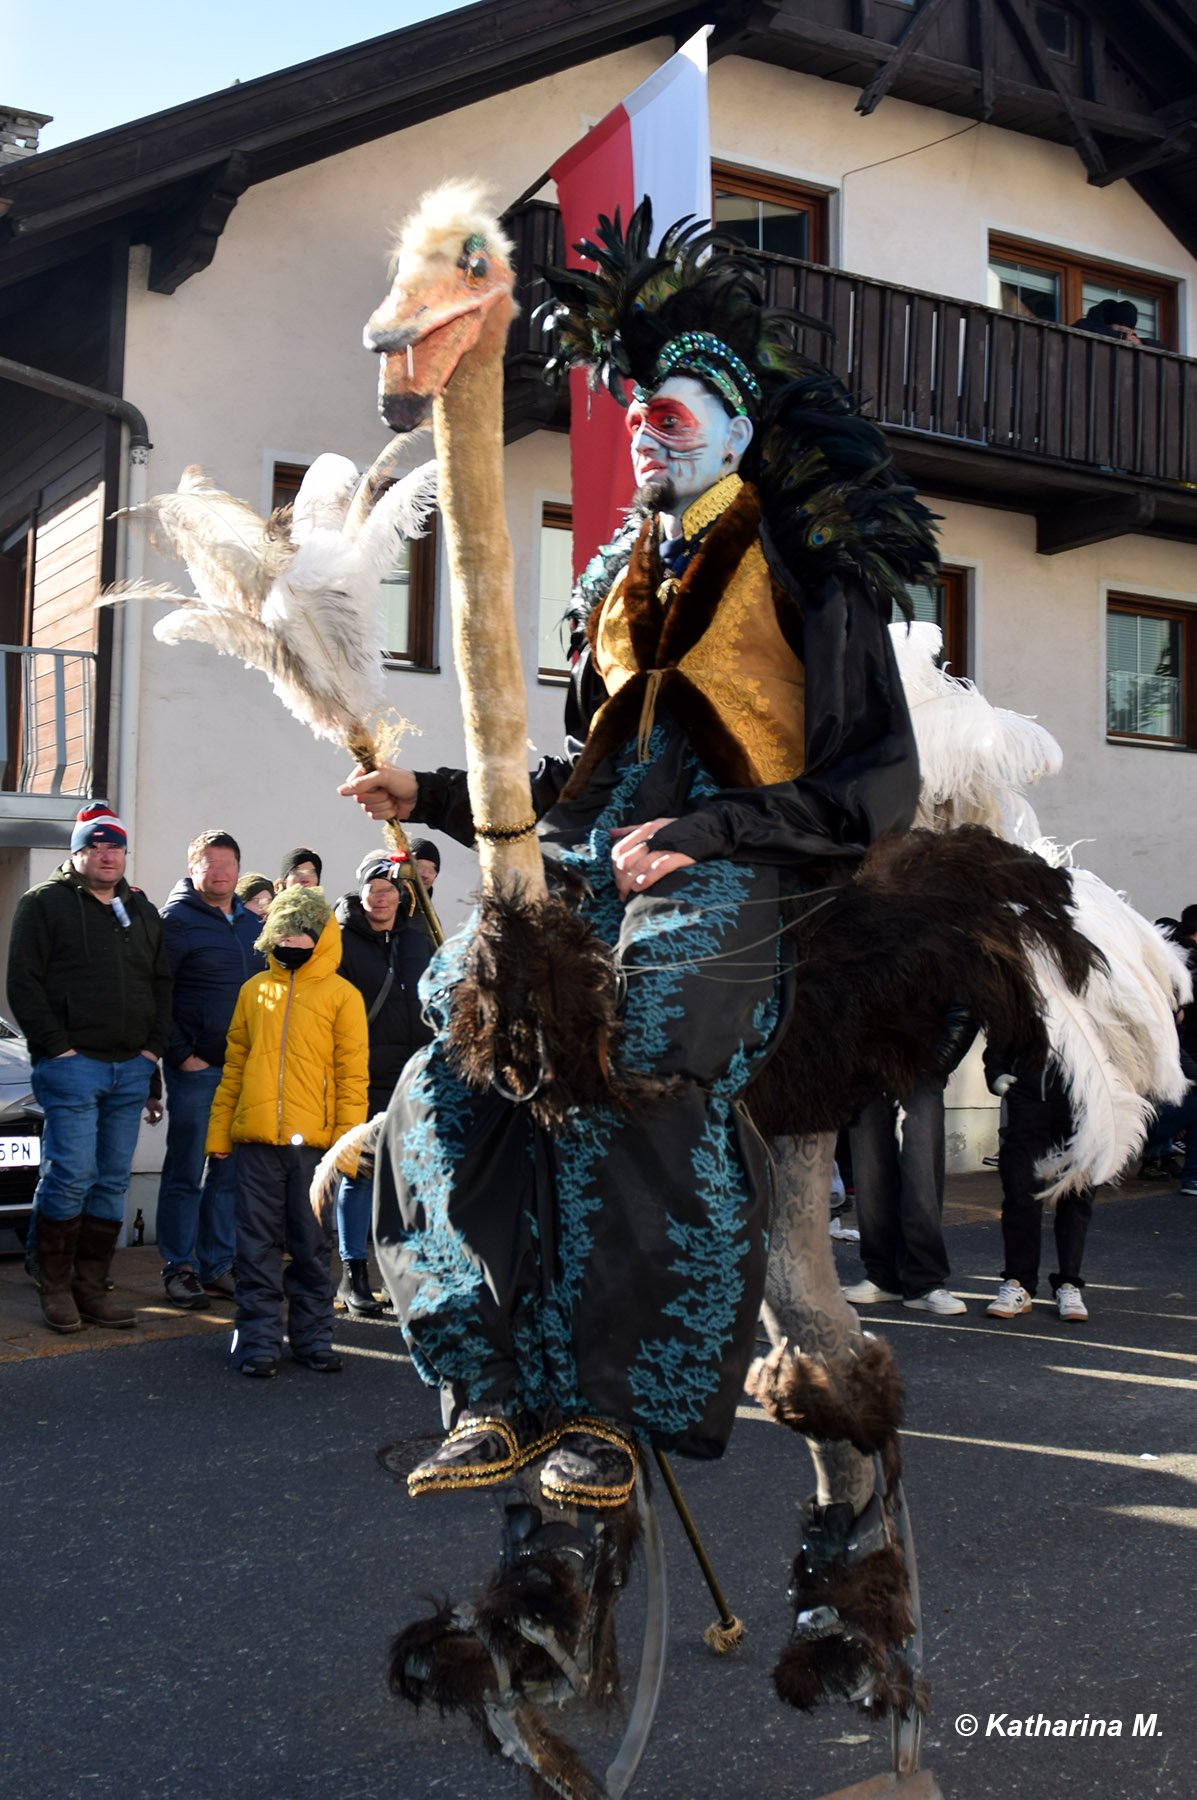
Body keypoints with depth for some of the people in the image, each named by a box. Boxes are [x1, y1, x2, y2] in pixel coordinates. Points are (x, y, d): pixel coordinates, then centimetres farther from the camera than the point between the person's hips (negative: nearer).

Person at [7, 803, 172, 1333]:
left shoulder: (142, 911, 18)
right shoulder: (46, 903, 1)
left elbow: (162, 984, 18)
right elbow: (24, 983, -5)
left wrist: (155, 1046, 6)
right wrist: (56, 1047, -12)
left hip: (131, 1070, 5)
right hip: (72, 1065, -5)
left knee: (113, 1181, 6)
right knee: (72, 1175, -8)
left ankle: (92, 1286, 13)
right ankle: (56, 1287, 5)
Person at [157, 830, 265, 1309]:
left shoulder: (251, 923, 14)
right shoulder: (177, 919, -5)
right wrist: (181, 1055, -12)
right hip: (196, 1068, -6)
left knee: (230, 1174, 9)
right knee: (185, 1173, 1)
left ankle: (217, 1266, 18)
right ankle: (179, 1268, 10)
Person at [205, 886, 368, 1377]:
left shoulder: (341, 995, 1)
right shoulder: (254, 990, 10)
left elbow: (352, 1075, -1)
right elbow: (234, 1065, 13)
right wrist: (219, 1131, 9)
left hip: (313, 1142, -2)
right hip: (256, 1140, 2)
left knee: (312, 1247, 7)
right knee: (257, 1245, 5)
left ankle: (312, 1338, 18)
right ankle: (258, 1340, 12)